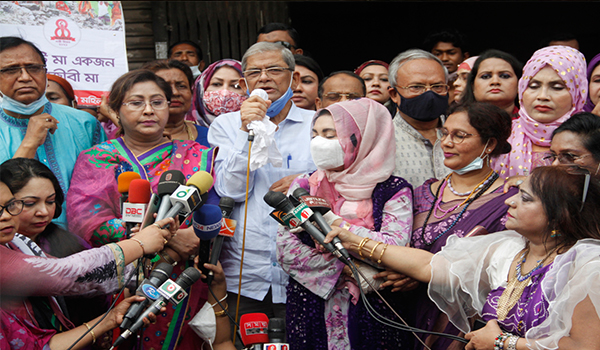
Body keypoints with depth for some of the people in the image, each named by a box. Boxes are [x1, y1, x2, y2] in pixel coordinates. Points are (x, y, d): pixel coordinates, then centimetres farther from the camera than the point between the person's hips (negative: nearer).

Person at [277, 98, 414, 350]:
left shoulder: (393, 191, -4)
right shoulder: (304, 187, 4)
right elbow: (286, 253, -4)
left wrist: (335, 224, -18)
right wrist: (349, 266, -14)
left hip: (370, 317, -2)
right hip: (310, 315, 2)